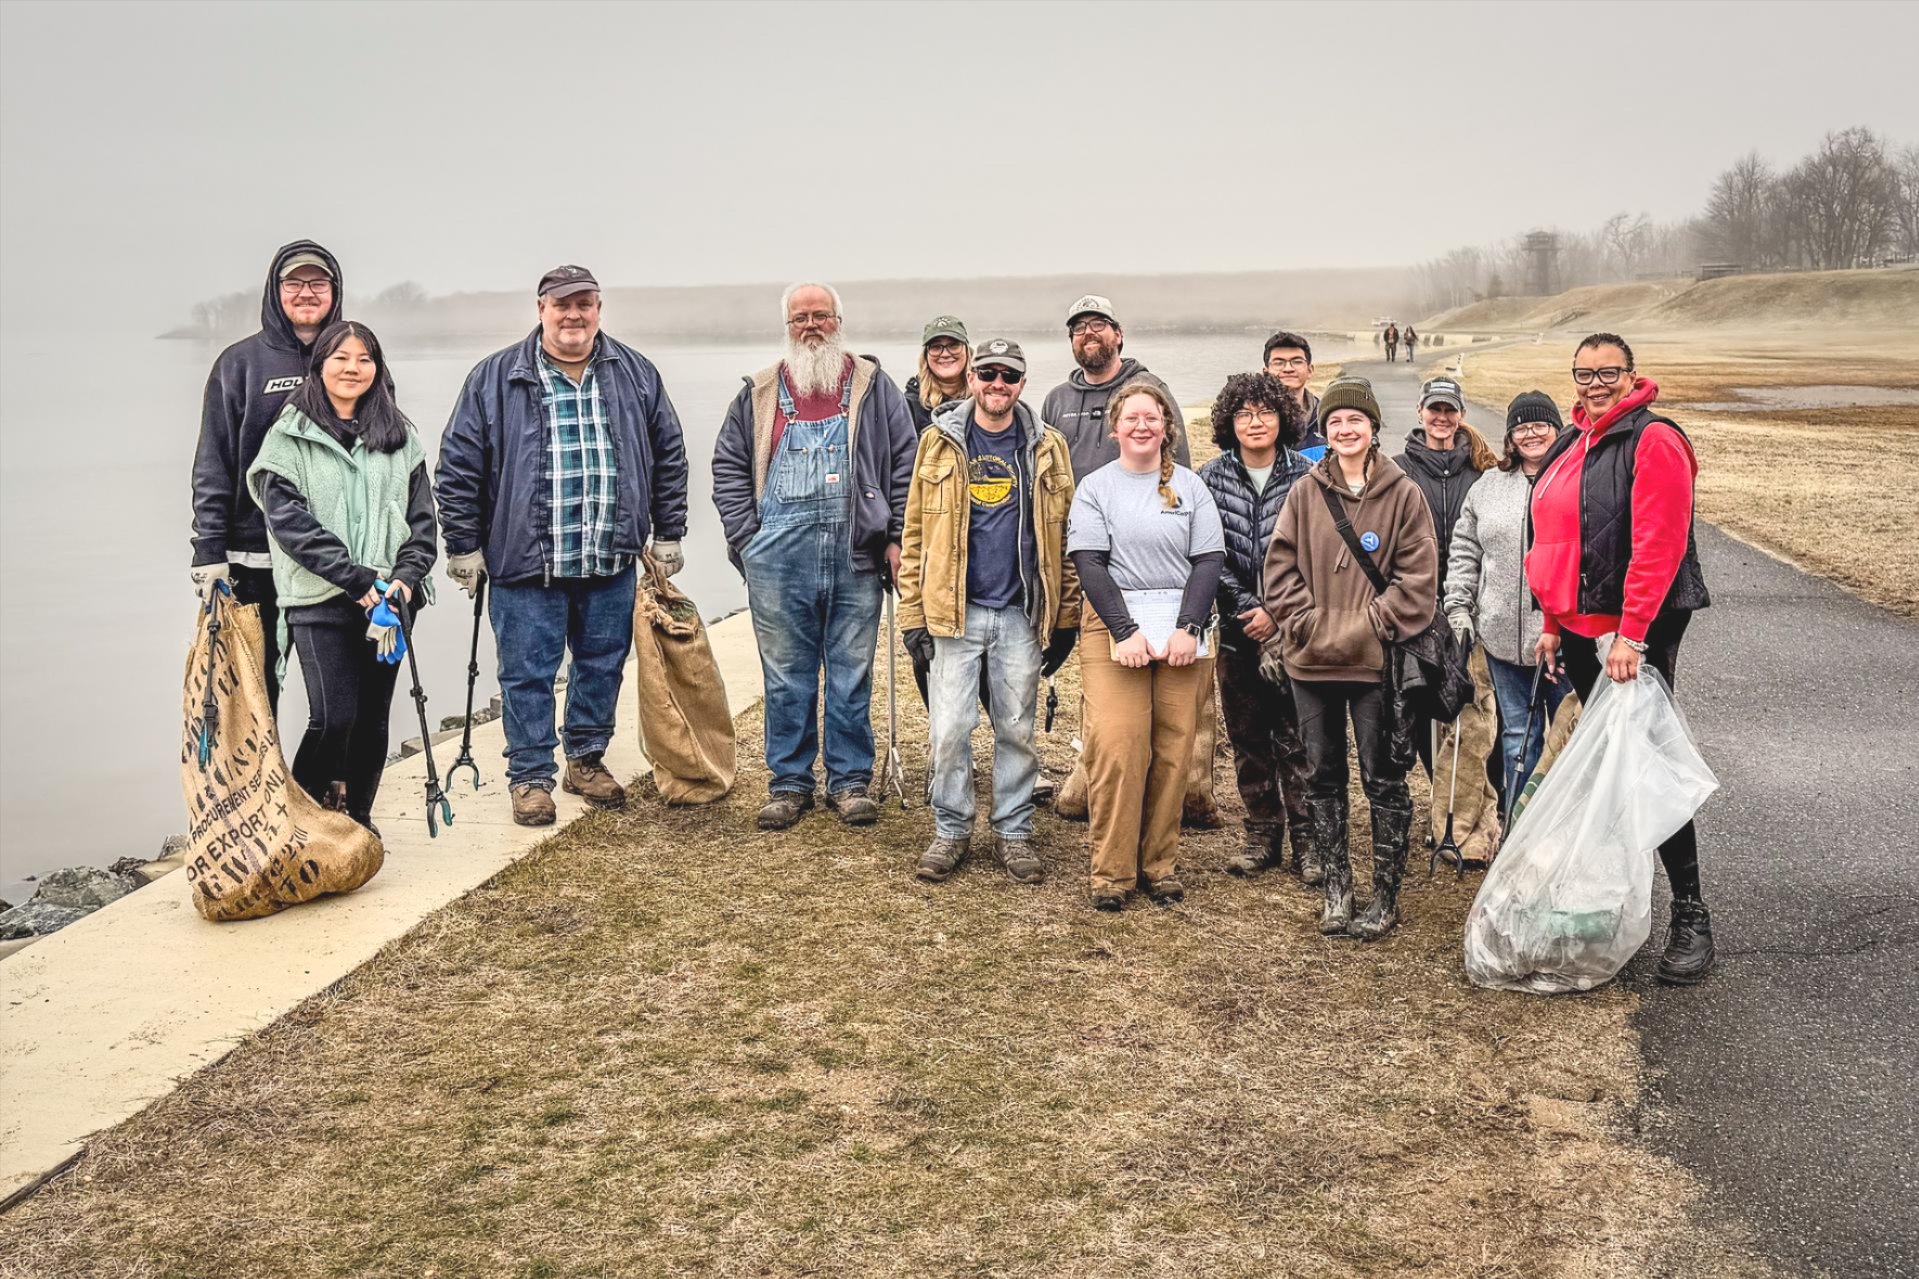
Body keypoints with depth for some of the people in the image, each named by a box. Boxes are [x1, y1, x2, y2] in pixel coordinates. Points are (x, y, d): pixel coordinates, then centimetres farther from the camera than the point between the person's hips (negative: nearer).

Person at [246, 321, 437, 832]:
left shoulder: (399, 435, 12)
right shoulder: (290, 436, 2)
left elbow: (422, 517, 8)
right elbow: (289, 521, -8)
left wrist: (407, 576, -9)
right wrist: (357, 579, -15)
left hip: (386, 598, 4)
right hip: (319, 599, -3)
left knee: (373, 717, 7)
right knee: (334, 716, -13)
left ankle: (358, 817, 23)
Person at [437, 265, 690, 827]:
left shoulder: (637, 375, 7)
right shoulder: (494, 378, -2)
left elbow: (669, 456, 13)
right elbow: (458, 467, 0)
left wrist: (668, 535, 11)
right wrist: (464, 547, -2)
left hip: (612, 565, 3)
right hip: (526, 566, -3)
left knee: (603, 665, 13)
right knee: (528, 675, 3)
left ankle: (587, 760, 32)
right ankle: (530, 778, 17)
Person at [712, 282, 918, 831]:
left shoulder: (874, 386, 8)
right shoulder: (760, 393, 12)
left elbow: (905, 463, 5)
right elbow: (728, 465, 12)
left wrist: (896, 537, -2)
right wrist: (746, 539, 1)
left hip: (856, 554, -1)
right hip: (780, 558, 1)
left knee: (852, 674, 5)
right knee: (787, 676, 6)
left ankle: (849, 780, 15)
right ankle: (789, 782, 16)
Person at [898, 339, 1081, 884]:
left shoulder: (1047, 447, 5)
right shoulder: (940, 442, 4)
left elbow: (1064, 538, 5)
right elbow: (915, 533, 3)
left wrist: (1066, 618, 1)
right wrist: (913, 611, -1)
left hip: (1022, 614, 1)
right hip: (954, 613, 0)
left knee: (1016, 729, 8)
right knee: (949, 728, 0)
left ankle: (1014, 832, 21)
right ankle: (951, 830, 16)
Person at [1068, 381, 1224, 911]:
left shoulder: (1190, 487, 11)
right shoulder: (1095, 487, 7)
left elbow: (1208, 562, 5)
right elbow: (1090, 565, -2)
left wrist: (1188, 628, -9)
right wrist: (1126, 631, -13)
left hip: (1182, 629, 2)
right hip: (1113, 625, -2)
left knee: (1173, 750, -1)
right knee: (1115, 746, -11)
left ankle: (1160, 864, 10)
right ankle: (1112, 871, -3)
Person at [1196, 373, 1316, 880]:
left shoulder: (1305, 478, -1)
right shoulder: (1211, 478, 3)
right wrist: (1245, 608, -10)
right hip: (1236, 629, 2)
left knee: (1296, 736, -2)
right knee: (1246, 737, 9)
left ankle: (1306, 838, 7)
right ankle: (1263, 834, 21)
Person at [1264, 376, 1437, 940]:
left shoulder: (1401, 493, -2)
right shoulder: (1305, 492, 6)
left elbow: (1418, 576, -5)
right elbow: (1280, 565, 4)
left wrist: (1370, 624, -13)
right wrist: (1307, 621, -7)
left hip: (1375, 660, -3)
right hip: (1311, 659, 3)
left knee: (1384, 779, 3)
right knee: (1323, 777, 11)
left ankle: (1385, 898, 13)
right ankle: (1337, 890, 23)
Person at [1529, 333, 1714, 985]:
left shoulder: (1654, 440, -12)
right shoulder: (1571, 445, 13)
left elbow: (1658, 545, -19)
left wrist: (1631, 634, -23)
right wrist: (1553, 624, 15)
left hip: (1638, 630, -8)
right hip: (1581, 628, 8)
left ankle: (1690, 913, -2)